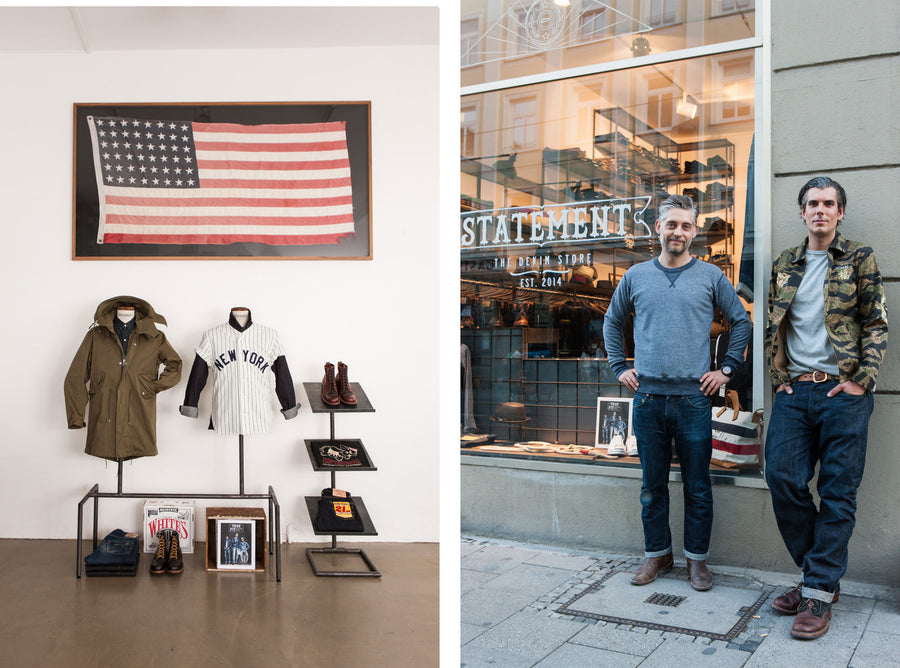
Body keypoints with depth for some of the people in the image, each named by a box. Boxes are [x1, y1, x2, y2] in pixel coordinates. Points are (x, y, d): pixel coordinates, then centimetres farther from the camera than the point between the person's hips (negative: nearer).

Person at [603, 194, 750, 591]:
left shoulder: (710, 276, 3)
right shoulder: (636, 276, 7)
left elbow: (741, 322, 11)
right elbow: (613, 322, 19)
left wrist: (727, 369, 5)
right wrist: (619, 367, 12)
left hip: (694, 398, -1)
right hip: (647, 398, 2)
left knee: (697, 487, 6)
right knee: (652, 485, 10)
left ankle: (697, 559, 20)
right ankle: (657, 554, 24)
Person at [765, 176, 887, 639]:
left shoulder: (859, 258, 5)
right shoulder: (784, 266, 14)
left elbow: (876, 323, 1)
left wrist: (862, 380, -9)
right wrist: (778, 379, 6)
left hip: (842, 390, -3)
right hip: (794, 392, 3)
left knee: (837, 492, -1)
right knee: (783, 480, -3)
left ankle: (819, 591, 6)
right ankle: (818, 572, 16)